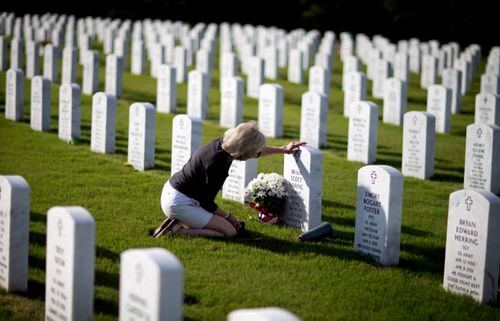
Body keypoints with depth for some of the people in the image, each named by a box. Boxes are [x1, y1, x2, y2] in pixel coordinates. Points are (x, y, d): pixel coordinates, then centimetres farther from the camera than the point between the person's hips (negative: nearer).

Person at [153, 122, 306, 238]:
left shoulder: (223, 144, -4)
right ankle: (178, 231, -9)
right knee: (230, 231, -7)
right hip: (179, 202, -10)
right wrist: (228, 216, -1)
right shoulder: (216, 162, -29)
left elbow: (255, 151, 18)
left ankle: (177, 222, 11)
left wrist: (283, 149, 26)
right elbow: (207, 202, -18)